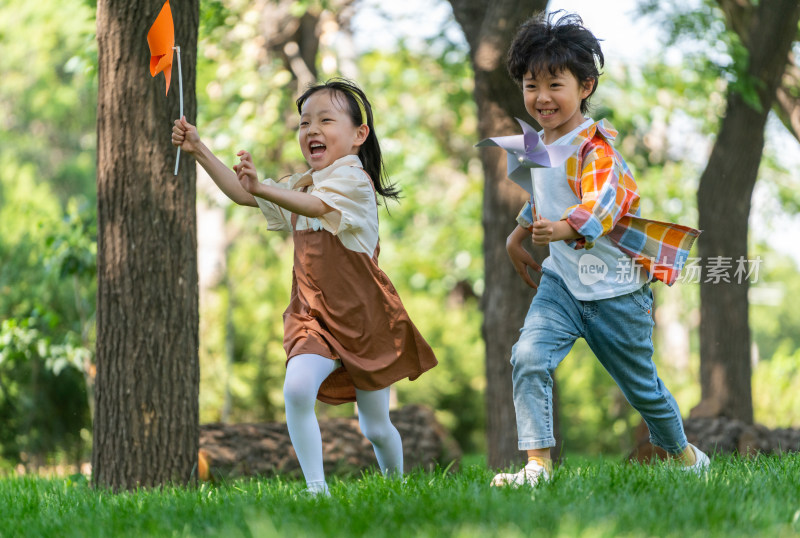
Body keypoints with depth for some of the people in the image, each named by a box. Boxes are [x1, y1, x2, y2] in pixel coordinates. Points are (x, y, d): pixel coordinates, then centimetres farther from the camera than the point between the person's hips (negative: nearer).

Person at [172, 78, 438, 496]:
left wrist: (262, 188, -52)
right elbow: (242, 194, 10)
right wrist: (200, 151, -2)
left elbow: (317, 205, -35)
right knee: (296, 390, -25)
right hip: (313, 318, 5)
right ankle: (316, 488, -21)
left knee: (376, 427, 8)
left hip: (365, 320, -5)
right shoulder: (302, 185, 12)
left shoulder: (353, 178, -14)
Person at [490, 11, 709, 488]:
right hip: (561, 281, 6)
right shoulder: (541, 145, 5)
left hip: (615, 289, -6)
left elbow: (603, 201, -39)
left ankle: (682, 451, 41)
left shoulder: (594, 147, -21)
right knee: (529, 357, -20)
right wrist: (519, 236, 34)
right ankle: (538, 462, -19)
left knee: (641, 385, 13)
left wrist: (565, 228, -57)